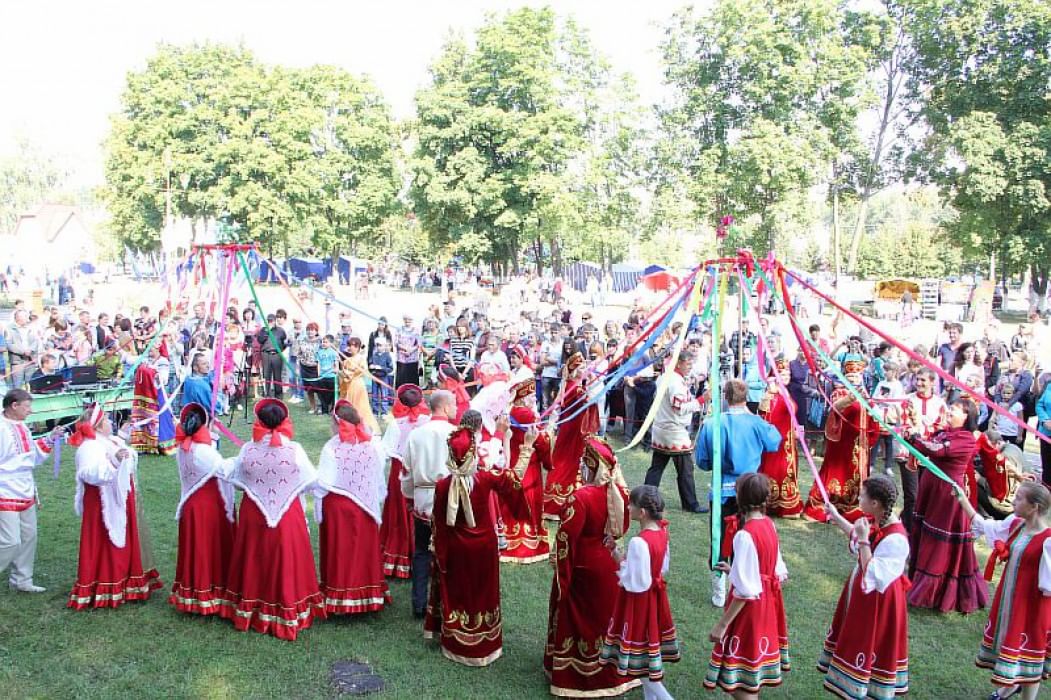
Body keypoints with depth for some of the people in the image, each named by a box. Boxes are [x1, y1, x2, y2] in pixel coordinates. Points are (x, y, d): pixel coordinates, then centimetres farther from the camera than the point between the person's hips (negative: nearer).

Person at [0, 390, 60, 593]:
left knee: (28, 538, 14)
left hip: (26, 494, 9)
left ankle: (21, 580, 26)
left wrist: (49, 440, 8)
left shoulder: (22, 428, 11)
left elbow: (33, 457, 17)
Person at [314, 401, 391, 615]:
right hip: (366, 509, 3)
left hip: (337, 507, -3)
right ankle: (369, 595, 25)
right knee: (364, 548, 15)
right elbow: (379, 480, 3)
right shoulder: (372, 445, -5)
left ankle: (340, 600, 16)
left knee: (341, 551, 8)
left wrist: (318, 512, -2)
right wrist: (376, 502, 15)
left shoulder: (332, 448, -16)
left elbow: (322, 483, -13)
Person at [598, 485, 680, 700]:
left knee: (641, 662, 7)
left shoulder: (639, 542, -29)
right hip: (655, 599, 9)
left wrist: (622, 562, -13)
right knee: (651, 657, 21)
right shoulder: (662, 533, -3)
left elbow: (636, 584, -25)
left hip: (639, 604, -9)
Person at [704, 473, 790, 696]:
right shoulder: (769, 525, -1)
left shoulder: (745, 535, -26)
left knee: (741, 682, 6)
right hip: (767, 604, 9)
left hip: (750, 608, -9)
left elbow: (745, 591, -24)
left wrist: (722, 625, -17)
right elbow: (779, 572, 10)